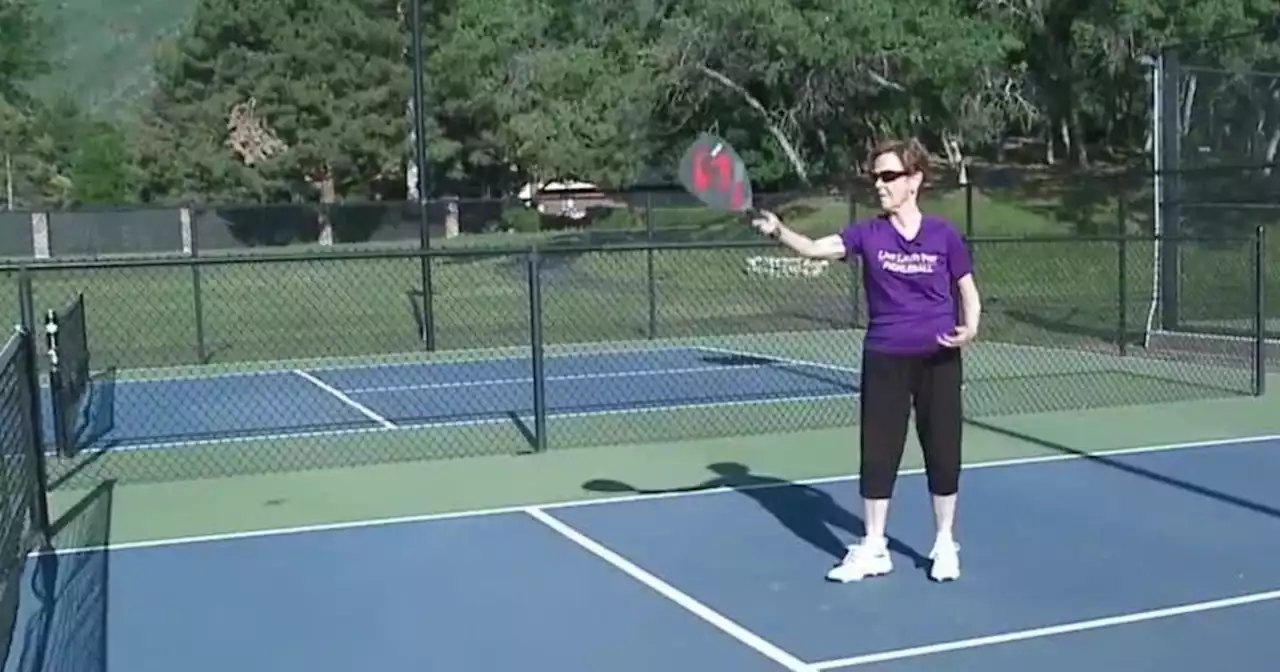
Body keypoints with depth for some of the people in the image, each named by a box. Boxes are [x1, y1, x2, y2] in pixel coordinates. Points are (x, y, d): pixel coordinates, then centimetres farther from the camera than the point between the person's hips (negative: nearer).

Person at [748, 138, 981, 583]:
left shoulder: (944, 235, -2)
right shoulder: (868, 234, -2)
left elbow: (969, 295, 6)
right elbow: (816, 249, -18)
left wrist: (969, 330, -13)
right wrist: (779, 231, -37)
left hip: (938, 358, -1)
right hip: (885, 358, 1)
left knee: (942, 451, 6)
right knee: (878, 451, 5)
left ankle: (945, 545, 24)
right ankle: (873, 548, 18)